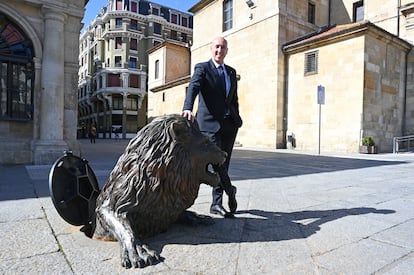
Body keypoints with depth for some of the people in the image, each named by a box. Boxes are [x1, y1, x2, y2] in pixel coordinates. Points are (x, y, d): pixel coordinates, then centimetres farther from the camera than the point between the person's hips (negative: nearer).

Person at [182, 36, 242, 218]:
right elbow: (193, 88, -18)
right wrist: (188, 108, -36)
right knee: (217, 162, -9)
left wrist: (236, 119, 14)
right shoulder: (202, 68, 1)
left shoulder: (231, 72, 18)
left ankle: (216, 204, 17)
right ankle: (230, 191, 18)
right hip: (210, 123, -5)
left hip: (229, 123, 5)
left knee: (223, 164, 7)